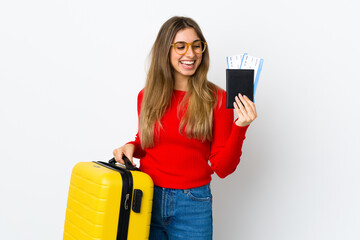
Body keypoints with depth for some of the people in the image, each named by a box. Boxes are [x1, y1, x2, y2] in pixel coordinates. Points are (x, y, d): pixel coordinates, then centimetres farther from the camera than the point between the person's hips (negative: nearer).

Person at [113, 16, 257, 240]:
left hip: (193, 206, -2)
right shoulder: (147, 96, 1)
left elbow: (222, 168, -8)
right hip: (146, 199, 2)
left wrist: (240, 127, -21)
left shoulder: (217, 99, -7)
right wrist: (132, 147, -3)